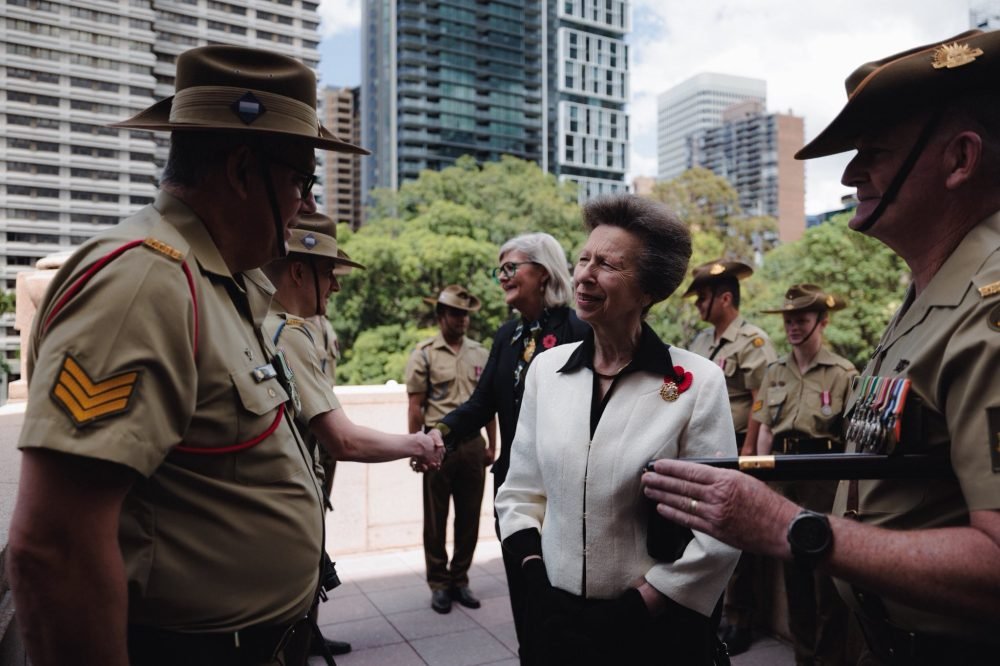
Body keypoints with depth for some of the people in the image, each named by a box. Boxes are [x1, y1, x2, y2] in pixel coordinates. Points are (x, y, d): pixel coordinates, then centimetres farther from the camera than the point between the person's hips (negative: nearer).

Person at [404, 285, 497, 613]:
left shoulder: (480, 354, 8)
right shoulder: (424, 353, -3)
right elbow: (415, 407, -4)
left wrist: (492, 445, 8)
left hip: (472, 443, 4)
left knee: (469, 516, 10)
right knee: (436, 518, 8)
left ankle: (460, 580, 26)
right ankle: (439, 583, 22)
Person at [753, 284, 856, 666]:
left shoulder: (843, 373, -5)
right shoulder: (775, 372, 8)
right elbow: (765, 431, 10)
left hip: (825, 474, -5)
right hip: (783, 473, 5)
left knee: (827, 566, 4)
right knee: (793, 566, 14)